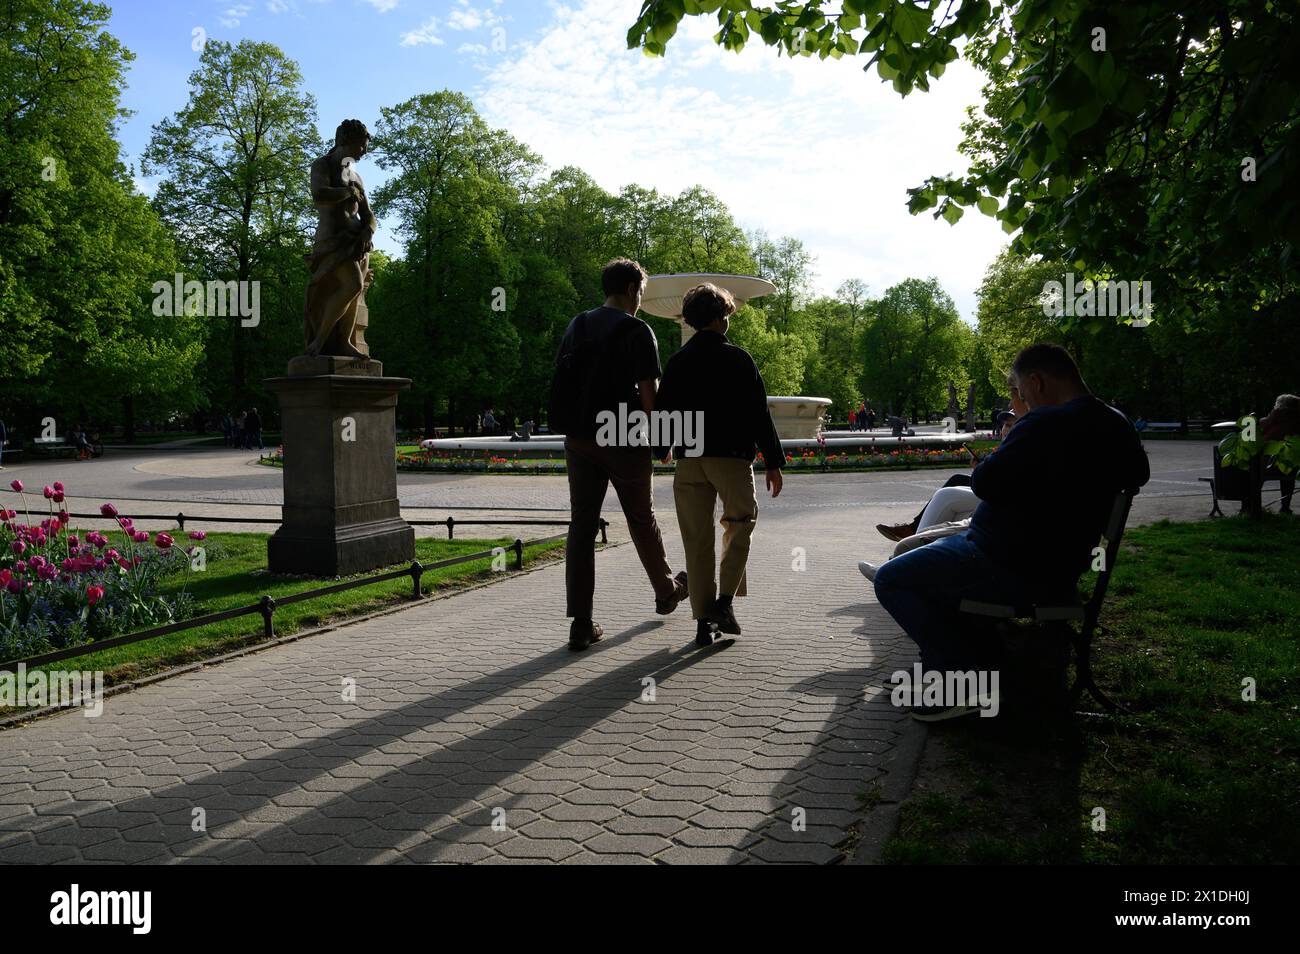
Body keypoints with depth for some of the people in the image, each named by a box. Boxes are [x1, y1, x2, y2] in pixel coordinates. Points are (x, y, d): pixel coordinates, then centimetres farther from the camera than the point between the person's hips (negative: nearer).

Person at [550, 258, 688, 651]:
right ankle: (666, 591, 36)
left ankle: (581, 623, -1)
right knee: (641, 518, 14)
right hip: (622, 439, -4)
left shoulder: (575, 327, 12)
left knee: (581, 526, 3)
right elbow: (647, 390, -12)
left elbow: (561, 383, 13)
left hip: (579, 438, 4)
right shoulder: (636, 330, -7)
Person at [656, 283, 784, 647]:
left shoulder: (677, 362, 6)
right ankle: (724, 602, 1)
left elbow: (662, 410, 10)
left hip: (689, 460, 3)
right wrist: (773, 462, -1)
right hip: (732, 457, -3)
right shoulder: (738, 359, -4)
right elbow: (759, 414, -6)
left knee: (697, 541, 7)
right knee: (739, 524, 15)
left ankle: (703, 622, 8)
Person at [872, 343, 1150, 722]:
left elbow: (986, 484, -26)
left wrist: (998, 452, -5)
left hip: (1013, 571, -10)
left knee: (890, 579, -3)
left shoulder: (1047, 424, -24)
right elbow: (1139, 474, 26)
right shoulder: (1117, 425, 7)